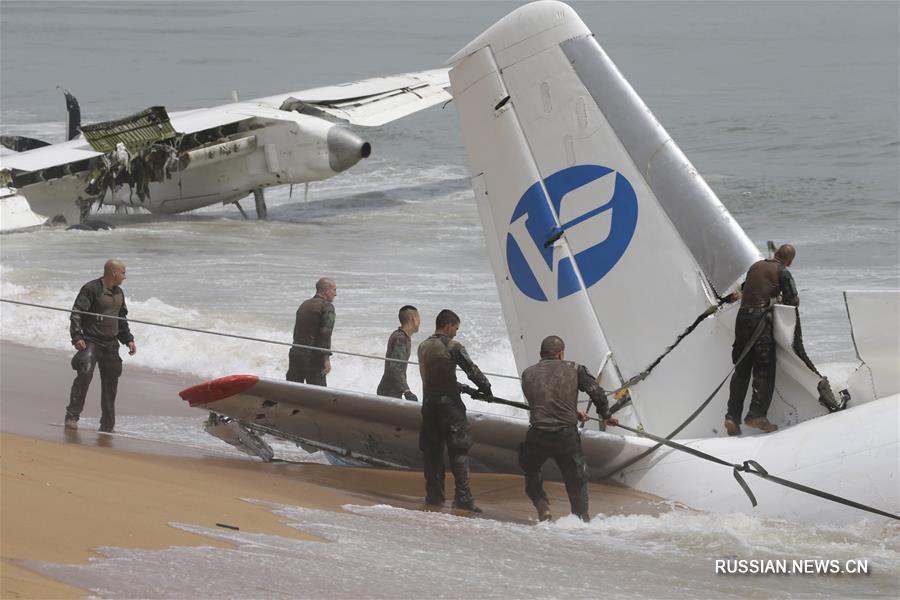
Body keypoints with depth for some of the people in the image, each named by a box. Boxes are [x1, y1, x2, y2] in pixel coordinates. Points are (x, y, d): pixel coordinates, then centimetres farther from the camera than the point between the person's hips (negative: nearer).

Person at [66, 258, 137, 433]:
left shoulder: (119, 293, 15)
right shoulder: (91, 289, -9)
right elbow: (76, 314, -13)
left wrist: (128, 339, 21)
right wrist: (77, 337, -22)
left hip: (111, 344, 7)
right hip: (91, 341, -7)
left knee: (110, 382, 6)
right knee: (85, 374, -24)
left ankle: (107, 426, 15)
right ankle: (72, 416, -19)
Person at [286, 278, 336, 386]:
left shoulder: (304, 305, 18)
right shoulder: (327, 307, -7)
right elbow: (325, 333, -17)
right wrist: (326, 359, -20)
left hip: (295, 354, 8)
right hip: (312, 358, -7)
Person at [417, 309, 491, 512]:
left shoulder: (423, 347, 8)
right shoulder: (453, 347, -11)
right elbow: (471, 369, -11)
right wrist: (485, 387, 5)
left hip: (429, 403, 6)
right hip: (449, 404, -6)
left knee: (431, 451, 11)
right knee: (459, 450, -3)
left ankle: (434, 496, 12)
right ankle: (463, 497, -9)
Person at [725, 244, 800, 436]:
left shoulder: (756, 266, 18)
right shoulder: (782, 272, 1)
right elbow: (793, 301, -2)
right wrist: (781, 299, 20)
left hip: (742, 316, 5)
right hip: (761, 317, -5)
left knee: (741, 369, 9)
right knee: (764, 369, -3)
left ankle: (732, 416, 2)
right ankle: (757, 414, -15)